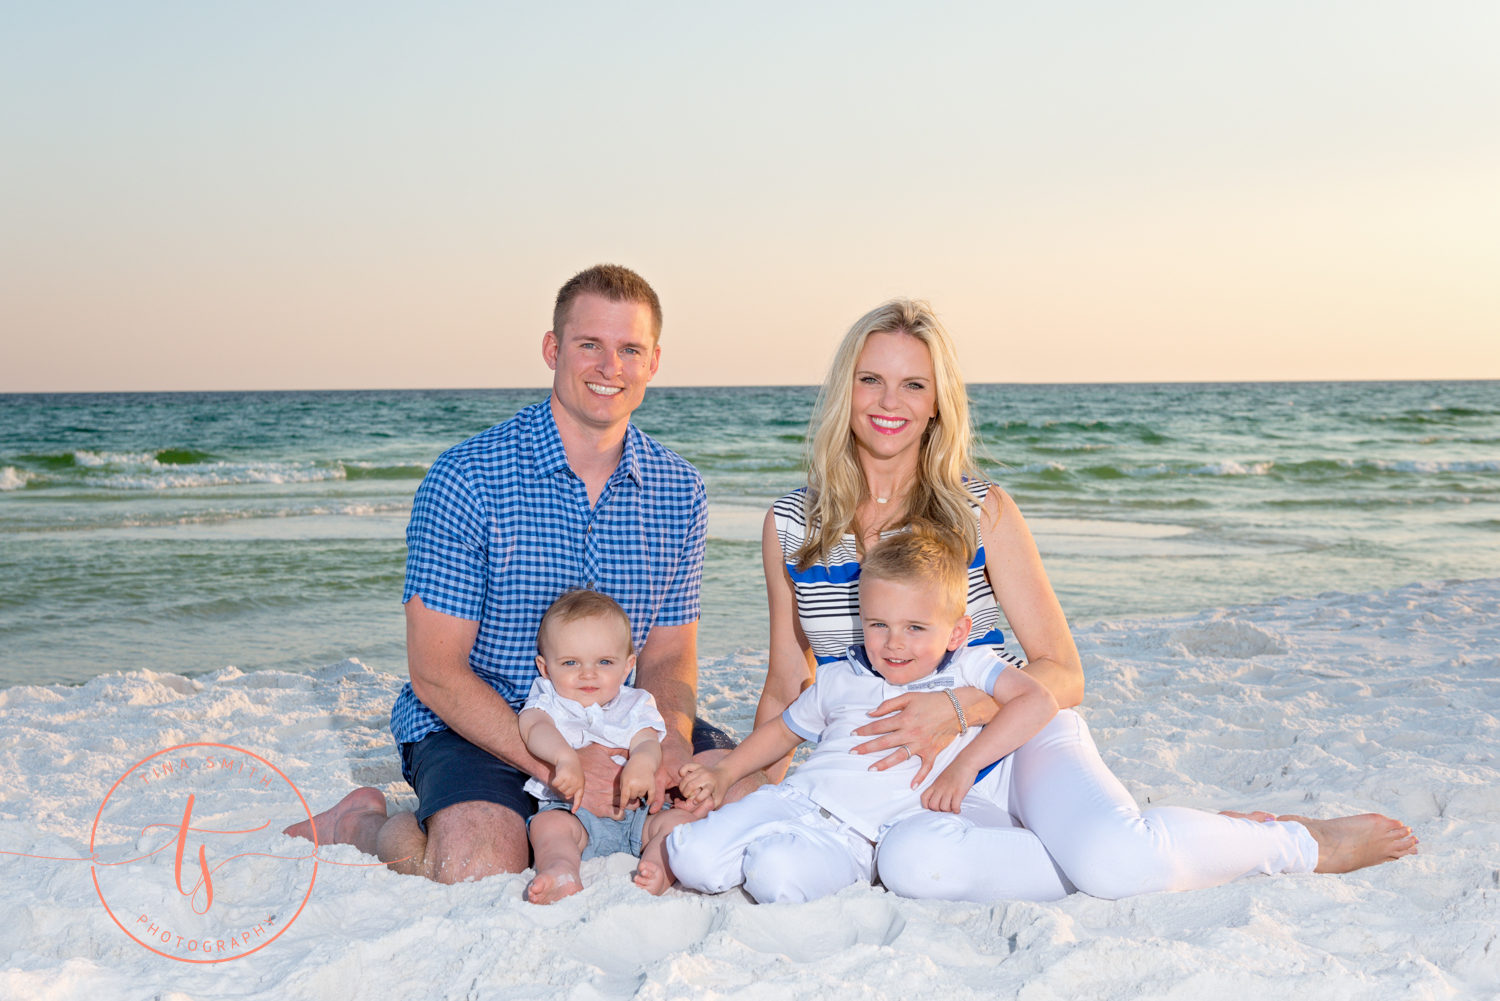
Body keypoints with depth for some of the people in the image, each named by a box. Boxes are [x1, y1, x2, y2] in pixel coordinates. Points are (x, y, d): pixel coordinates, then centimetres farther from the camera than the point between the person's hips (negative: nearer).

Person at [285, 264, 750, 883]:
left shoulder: (680, 493, 1)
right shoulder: (465, 478, -14)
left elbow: (668, 655, 6)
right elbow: (435, 671, -14)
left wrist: (672, 737, -18)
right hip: (476, 729, -5)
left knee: (749, 785, -15)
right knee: (478, 872, -31)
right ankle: (362, 824, 5)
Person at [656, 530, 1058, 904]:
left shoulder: (968, 669, 5)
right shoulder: (840, 679, 18)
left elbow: (1038, 702, -8)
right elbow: (784, 729, 33)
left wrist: (964, 764, -15)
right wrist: (725, 772, 20)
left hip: (851, 836, -3)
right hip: (790, 796, 4)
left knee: (778, 874, -34)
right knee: (695, 861, -22)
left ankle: (760, 857, -1)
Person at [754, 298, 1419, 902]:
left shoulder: (984, 511, -2)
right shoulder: (790, 526, 3)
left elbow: (1063, 675, -4)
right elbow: (785, 688, 11)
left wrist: (957, 708, -22)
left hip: (1023, 736, -1)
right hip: (909, 779, 1)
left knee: (1114, 855, -33)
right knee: (910, 861, -37)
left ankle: (1301, 842, -2)